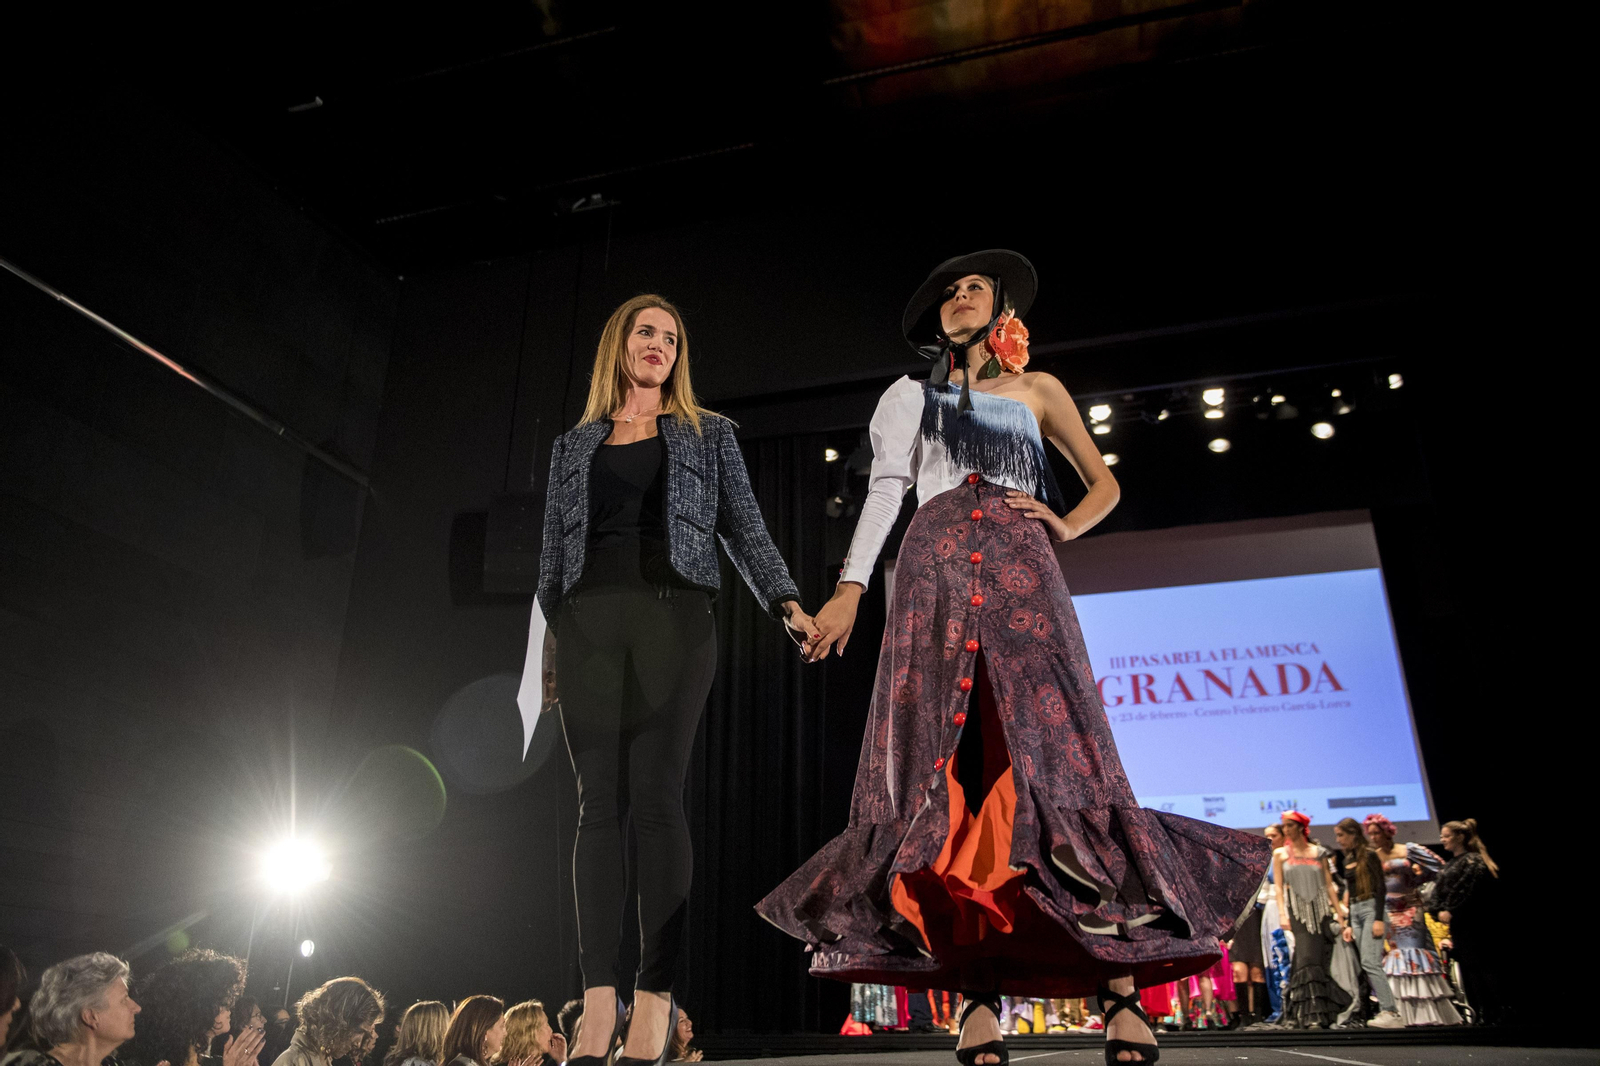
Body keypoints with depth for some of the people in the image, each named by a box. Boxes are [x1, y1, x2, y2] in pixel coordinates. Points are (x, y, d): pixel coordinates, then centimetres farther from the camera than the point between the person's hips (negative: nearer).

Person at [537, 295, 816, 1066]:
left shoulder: (708, 434, 18)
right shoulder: (573, 446, 22)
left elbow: (744, 530, 11)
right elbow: (554, 552, 18)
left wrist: (787, 604, -4)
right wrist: (549, 642, 9)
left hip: (673, 619, -2)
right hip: (588, 623, 2)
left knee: (657, 799, -10)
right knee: (599, 803, -4)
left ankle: (654, 994, -8)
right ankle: (598, 998, -4)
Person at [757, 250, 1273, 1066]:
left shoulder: (1036, 390, 23)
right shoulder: (913, 396, 24)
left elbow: (1104, 484, 23)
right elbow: (883, 492, 13)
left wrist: (1068, 525, 1)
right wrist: (850, 588, 0)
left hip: (1019, 572, -1)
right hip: (937, 574, 1)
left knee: (1056, 758, -14)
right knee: (951, 777, -10)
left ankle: (1123, 993, -11)